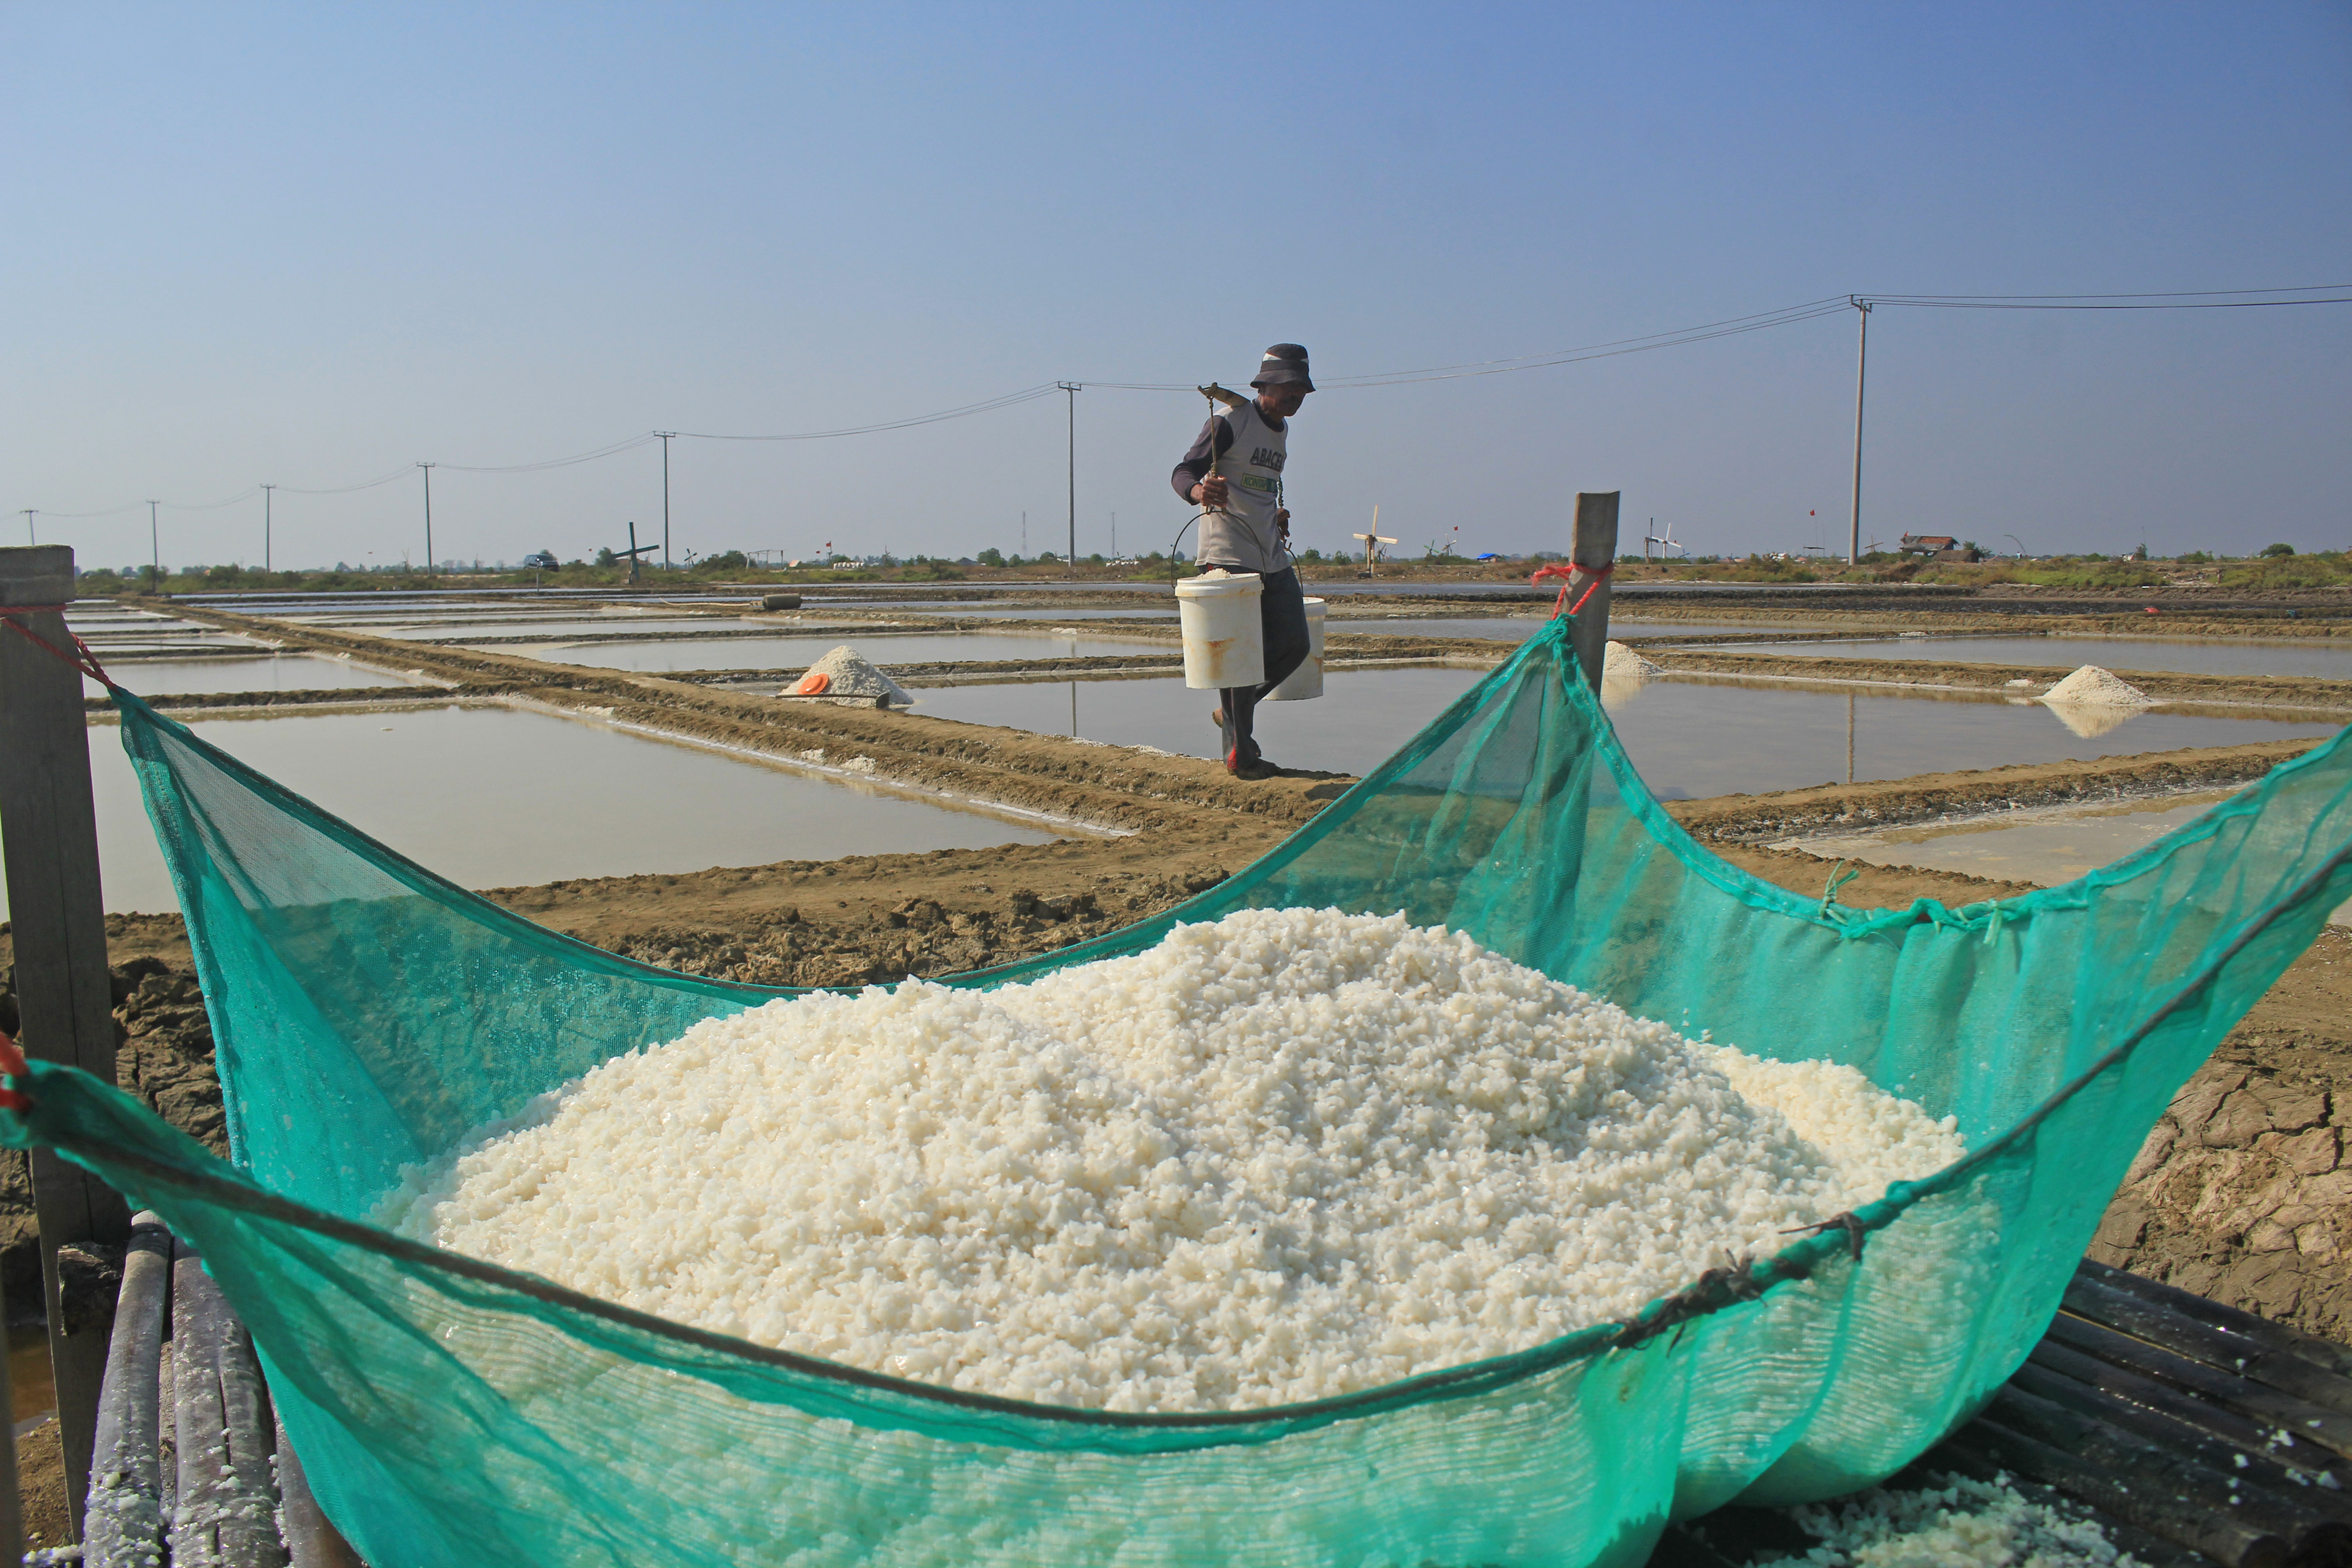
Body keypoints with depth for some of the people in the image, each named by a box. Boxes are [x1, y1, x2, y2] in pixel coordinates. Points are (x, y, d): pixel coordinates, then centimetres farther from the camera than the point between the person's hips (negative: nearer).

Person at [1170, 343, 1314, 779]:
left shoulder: (1282, 430, 17)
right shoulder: (1229, 422, -8)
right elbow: (1183, 472, -14)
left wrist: (1276, 516, 17)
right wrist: (1198, 491, -34)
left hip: (1273, 556, 8)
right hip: (1228, 555, -8)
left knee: (1294, 645, 5)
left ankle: (1232, 712, 24)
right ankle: (1239, 751, -1)